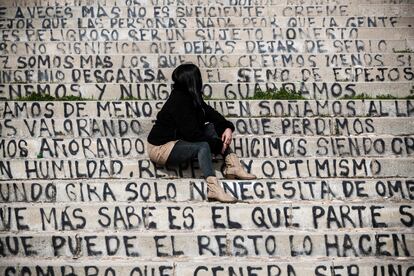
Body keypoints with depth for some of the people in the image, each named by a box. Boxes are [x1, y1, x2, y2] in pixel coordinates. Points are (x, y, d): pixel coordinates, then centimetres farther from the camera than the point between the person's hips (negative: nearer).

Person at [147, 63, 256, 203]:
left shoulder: (191, 97, 1)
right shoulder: (179, 102, -26)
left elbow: (210, 112, 3)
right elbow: (192, 134, -27)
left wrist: (228, 127, -15)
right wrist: (218, 145, -19)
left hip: (176, 140, 9)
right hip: (160, 149, -9)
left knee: (212, 127, 1)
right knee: (202, 146, -31)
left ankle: (232, 165, -7)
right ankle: (213, 187, -39)